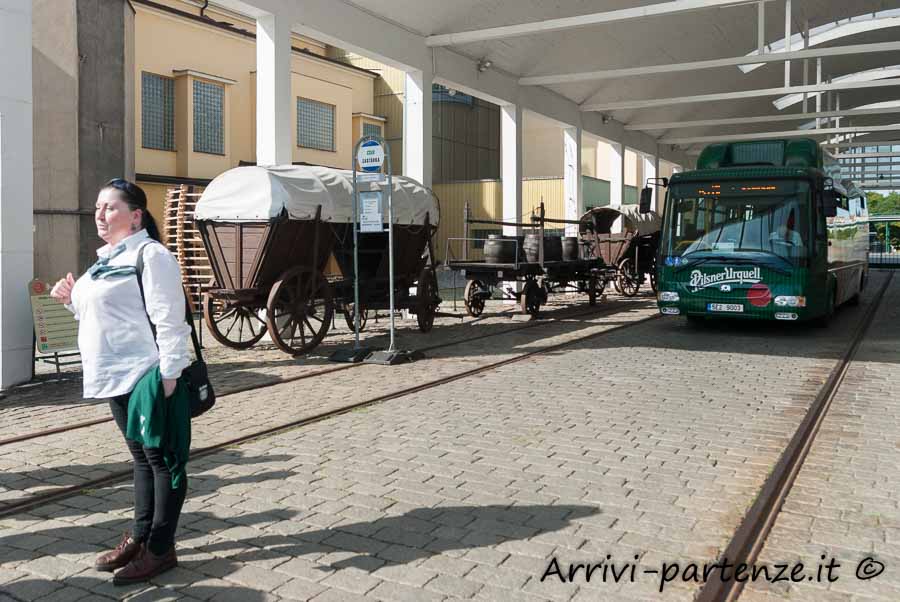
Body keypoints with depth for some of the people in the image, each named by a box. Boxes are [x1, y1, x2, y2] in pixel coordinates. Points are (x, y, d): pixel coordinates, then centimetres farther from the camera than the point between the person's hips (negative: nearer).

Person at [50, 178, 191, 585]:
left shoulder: (150, 255, -13)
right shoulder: (107, 258, 16)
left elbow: (168, 319, -19)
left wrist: (169, 374, -23)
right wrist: (72, 299, 10)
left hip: (147, 376, -9)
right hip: (117, 377, 9)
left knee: (161, 458, 1)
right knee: (141, 457, 18)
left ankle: (160, 549, 9)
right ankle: (140, 536, 29)